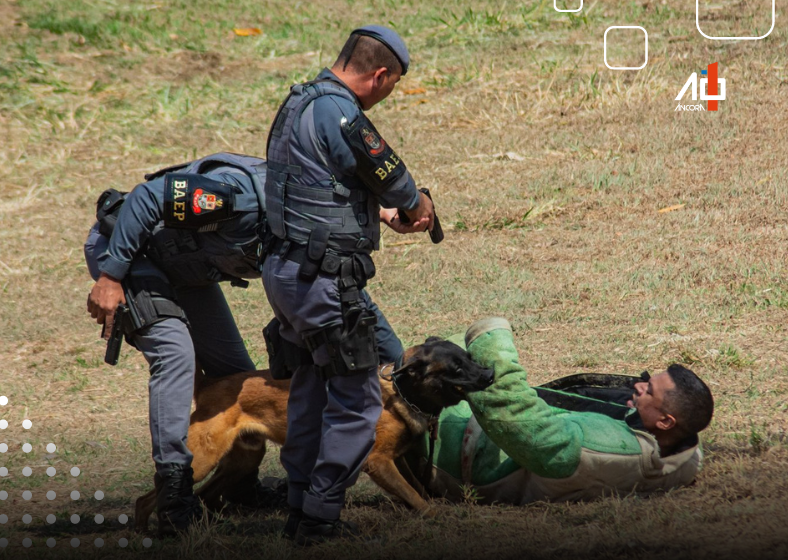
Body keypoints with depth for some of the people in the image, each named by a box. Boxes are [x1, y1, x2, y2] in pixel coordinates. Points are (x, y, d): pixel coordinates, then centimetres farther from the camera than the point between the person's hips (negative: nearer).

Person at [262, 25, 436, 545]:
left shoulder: (300, 103, 13)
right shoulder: (339, 114, -19)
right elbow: (392, 179, -12)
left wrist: (387, 216, 22)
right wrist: (421, 208, 9)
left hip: (285, 270, 10)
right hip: (325, 280, -10)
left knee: (311, 389, 20)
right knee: (356, 400, -2)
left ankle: (300, 508, 26)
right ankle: (322, 518, -1)